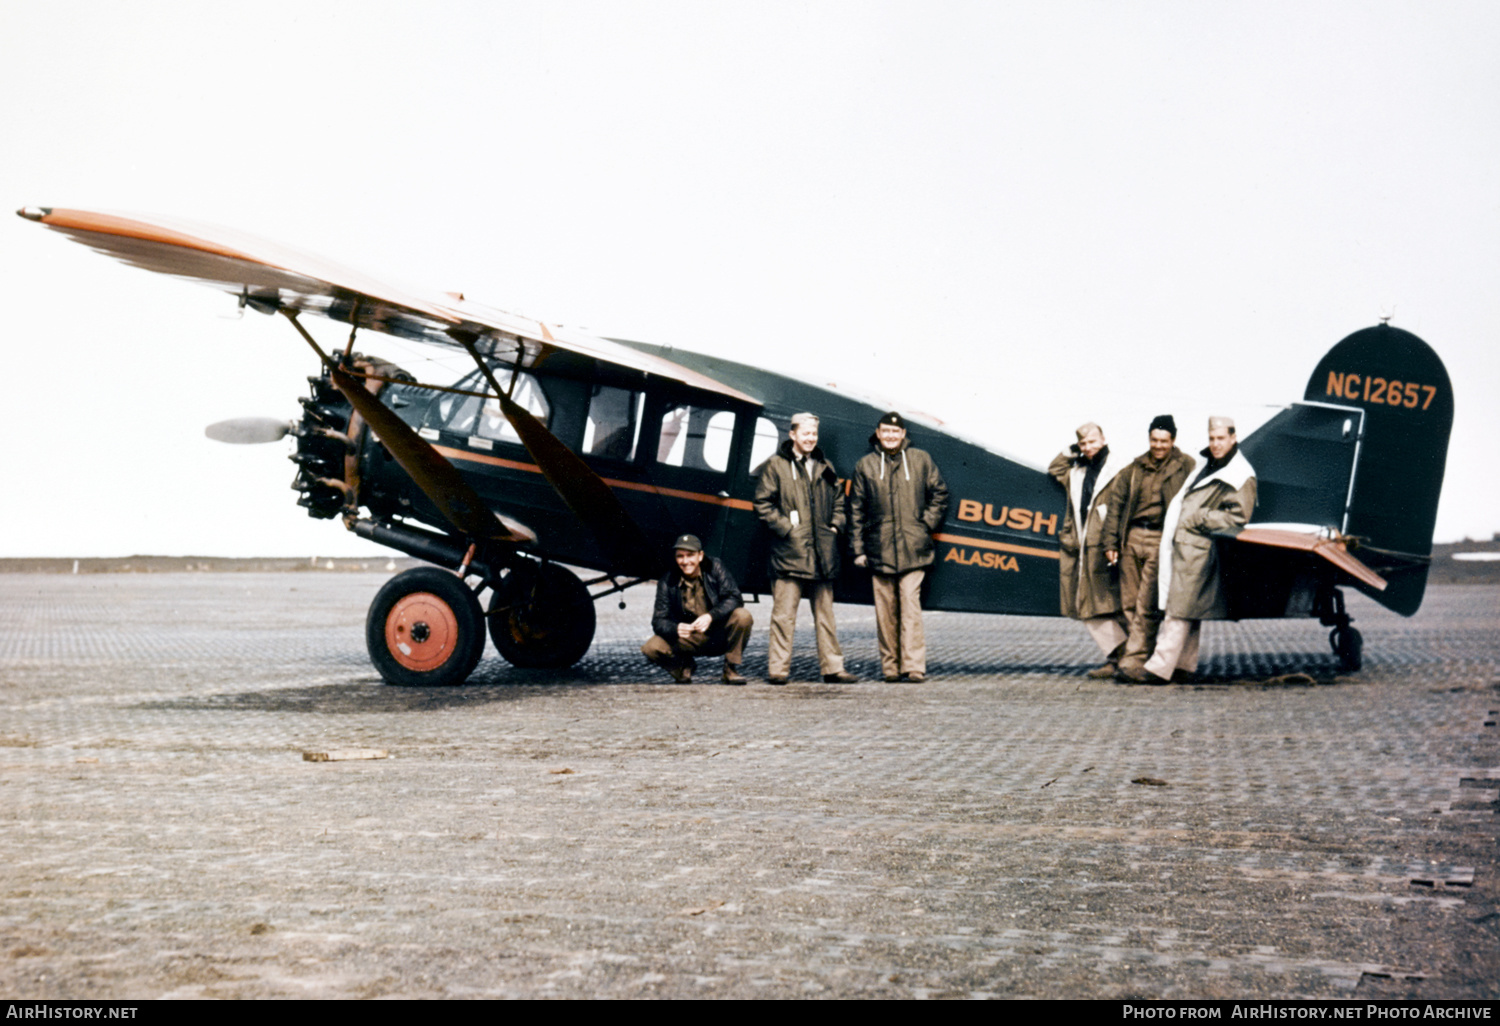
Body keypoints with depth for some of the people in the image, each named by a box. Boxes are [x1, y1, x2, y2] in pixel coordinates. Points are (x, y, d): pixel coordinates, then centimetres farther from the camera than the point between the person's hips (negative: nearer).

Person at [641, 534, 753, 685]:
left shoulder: (715, 568, -9)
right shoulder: (667, 582, -8)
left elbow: (734, 598, -19)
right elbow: (659, 620, -12)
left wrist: (711, 616, -37)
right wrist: (675, 629, -36)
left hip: (719, 635, 0)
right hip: (687, 639, 1)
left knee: (742, 616, -30)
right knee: (651, 648, -24)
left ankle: (731, 669, -11)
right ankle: (684, 665, 8)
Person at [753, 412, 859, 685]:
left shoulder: (824, 467, 17)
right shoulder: (776, 465, 1)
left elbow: (838, 500, 24)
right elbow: (763, 503, -2)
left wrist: (835, 527, 8)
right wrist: (785, 527, -10)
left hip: (822, 552, 5)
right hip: (790, 551, -5)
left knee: (824, 612, 9)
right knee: (784, 613, -7)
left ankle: (832, 667, 13)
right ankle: (778, 669, -3)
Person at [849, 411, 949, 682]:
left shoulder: (920, 461, 9)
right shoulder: (865, 465, 9)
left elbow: (939, 493, 18)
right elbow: (856, 510, 10)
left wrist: (927, 523, 5)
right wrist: (858, 549, 6)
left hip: (913, 550, -1)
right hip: (879, 550, 1)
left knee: (910, 606, -10)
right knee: (885, 610, 3)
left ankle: (914, 665, -10)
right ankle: (890, 666, 10)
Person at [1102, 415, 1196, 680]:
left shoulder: (1186, 467, 4)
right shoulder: (1134, 469, 14)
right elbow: (1117, 505, 16)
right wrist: (1110, 542, 9)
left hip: (1160, 539, -5)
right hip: (1132, 537, 5)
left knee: (1147, 605, -9)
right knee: (1129, 601, 5)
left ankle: (1134, 661, -10)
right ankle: (1137, 653, 15)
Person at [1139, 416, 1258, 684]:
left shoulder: (1241, 477, -7)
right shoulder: (1207, 467, 20)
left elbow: (1238, 518, -14)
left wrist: (1199, 518, -14)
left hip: (1199, 550, -9)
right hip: (1182, 546, 9)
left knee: (1180, 611, -11)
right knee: (1189, 609, 14)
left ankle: (1159, 668, -13)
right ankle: (1185, 664, 20)